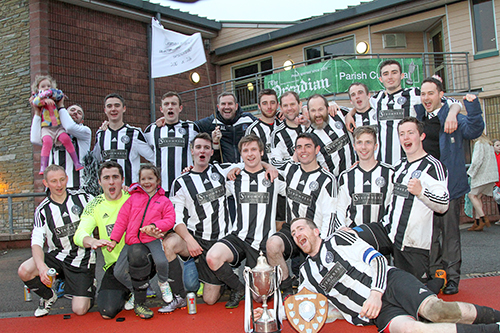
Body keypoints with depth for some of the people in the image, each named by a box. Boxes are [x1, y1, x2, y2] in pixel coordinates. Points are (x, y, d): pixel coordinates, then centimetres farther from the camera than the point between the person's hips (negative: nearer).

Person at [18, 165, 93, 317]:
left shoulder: (82, 197, -2)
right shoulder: (43, 210, -2)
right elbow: (36, 243, -10)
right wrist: (42, 267, -29)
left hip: (83, 259, -2)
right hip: (57, 257, 2)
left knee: (79, 309, -13)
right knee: (24, 271, -25)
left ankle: (89, 288, 24)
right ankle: (49, 297, 7)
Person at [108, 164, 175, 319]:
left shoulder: (164, 201, 8)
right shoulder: (134, 197, 12)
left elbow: (170, 220, -2)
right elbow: (122, 219, 11)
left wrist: (153, 226, -17)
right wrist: (114, 239, 5)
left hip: (153, 238, -2)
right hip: (134, 241, 2)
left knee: (161, 261, -26)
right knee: (137, 270, 6)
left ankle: (163, 282, 8)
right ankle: (139, 303, 25)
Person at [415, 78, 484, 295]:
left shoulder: (454, 117, 1)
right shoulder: (417, 117, 13)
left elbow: (474, 131, -12)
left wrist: (473, 106, -24)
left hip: (447, 184, -4)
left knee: (449, 232, 1)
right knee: (429, 233, 9)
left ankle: (451, 278, 11)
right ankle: (435, 276, 21)